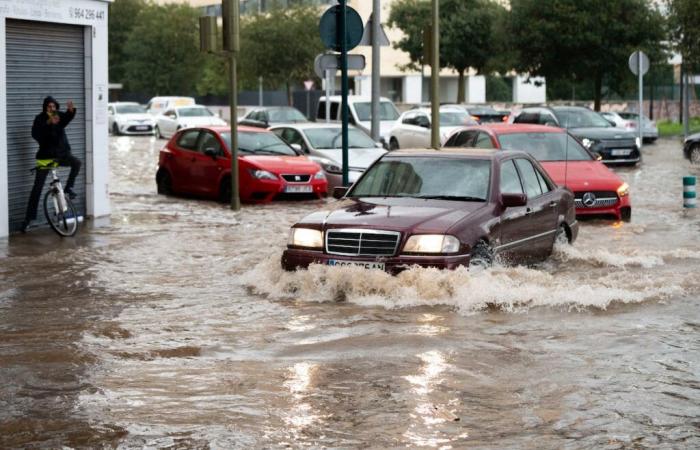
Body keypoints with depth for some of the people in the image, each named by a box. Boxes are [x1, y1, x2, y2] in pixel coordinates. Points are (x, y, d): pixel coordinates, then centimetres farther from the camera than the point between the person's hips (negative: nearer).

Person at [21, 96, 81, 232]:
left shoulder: (59, 116, 2)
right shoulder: (40, 118, -5)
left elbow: (67, 118, -21)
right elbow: (35, 133, -22)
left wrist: (71, 110, -44)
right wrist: (48, 123, -34)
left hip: (61, 154, 2)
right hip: (45, 155, -2)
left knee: (76, 162, -27)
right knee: (37, 187, -3)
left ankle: (69, 188, -7)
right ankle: (29, 217, 2)